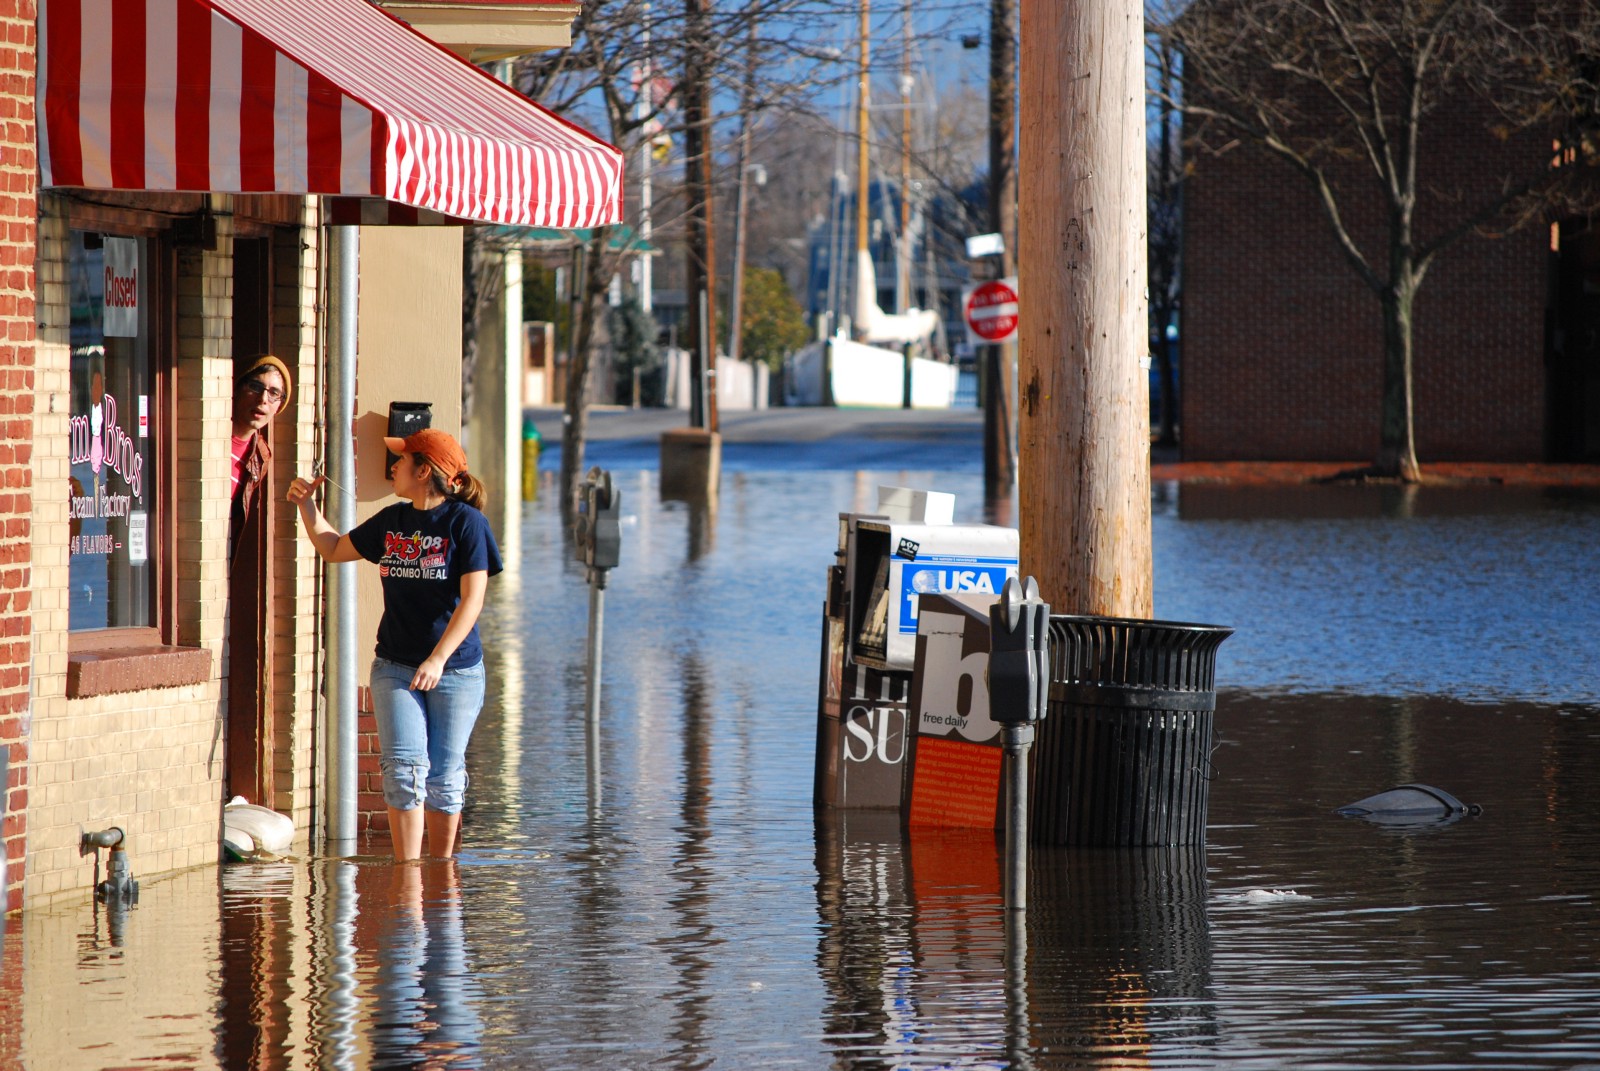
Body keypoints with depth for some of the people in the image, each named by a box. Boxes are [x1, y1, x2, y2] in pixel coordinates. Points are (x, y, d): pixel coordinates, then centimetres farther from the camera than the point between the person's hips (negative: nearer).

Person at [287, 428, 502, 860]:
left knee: (444, 777, 2)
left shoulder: (466, 522, -7)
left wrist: (438, 659, -21)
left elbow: (472, 600, -13)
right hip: (395, 668, 4)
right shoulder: (391, 521, 10)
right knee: (404, 768, -11)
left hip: (455, 671, -3)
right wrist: (306, 506, 14)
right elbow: (334, 548, 27)